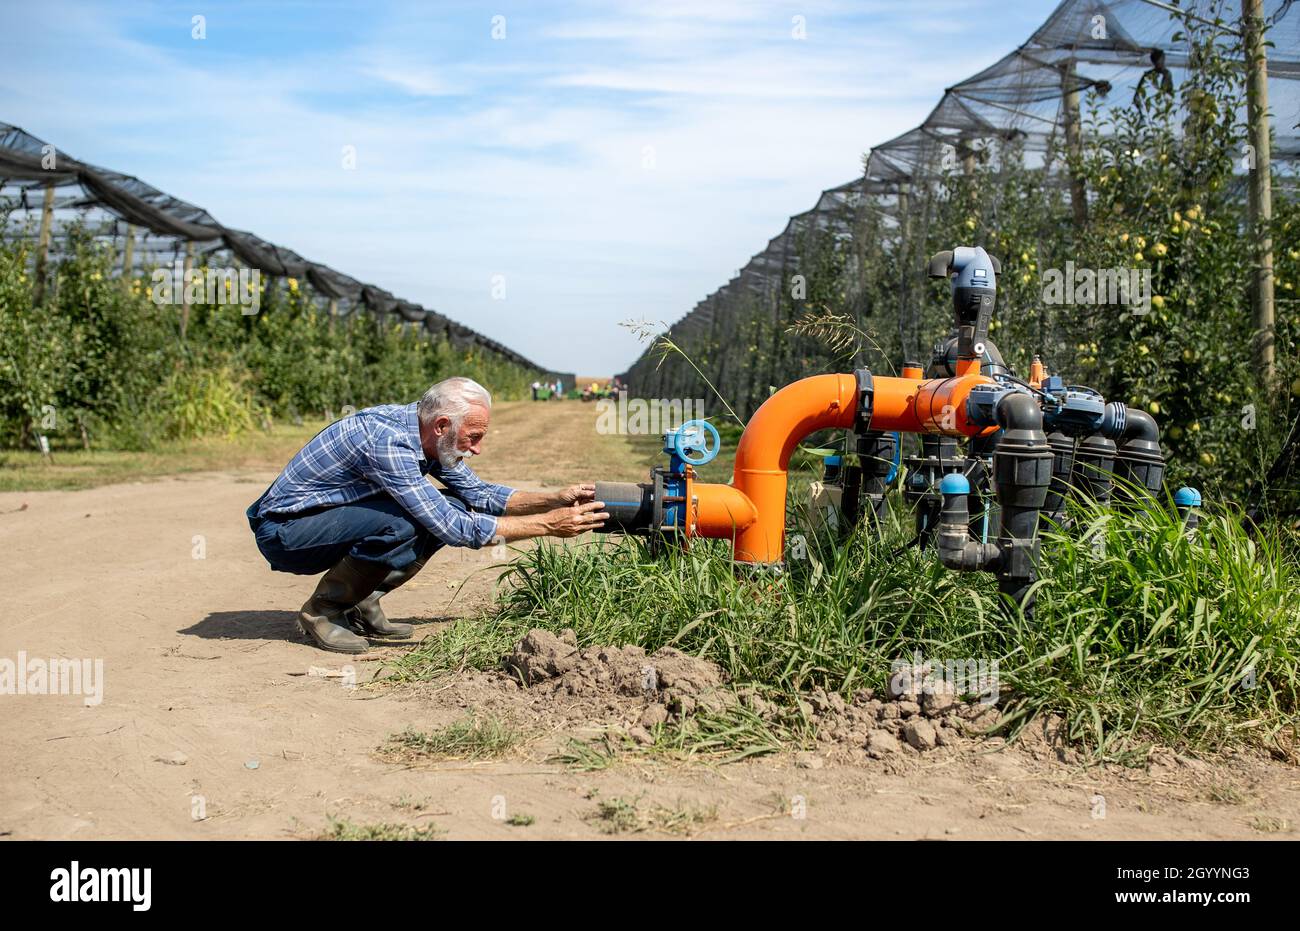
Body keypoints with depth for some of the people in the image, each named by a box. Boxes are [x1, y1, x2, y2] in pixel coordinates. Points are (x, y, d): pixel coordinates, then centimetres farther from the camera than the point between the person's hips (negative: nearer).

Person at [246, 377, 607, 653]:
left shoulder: (424, 432, -3)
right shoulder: (387, 441, -30)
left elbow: (478, 492, 9)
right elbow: (453, 530, -30)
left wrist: (556, 499, -3)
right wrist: (547, 525, -26)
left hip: (327, 522, 9)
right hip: (282, 530, -9)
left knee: (450, 510, -3)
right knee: (401, 524, -32)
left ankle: (360, 604, 4)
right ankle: (323, 609, -11)